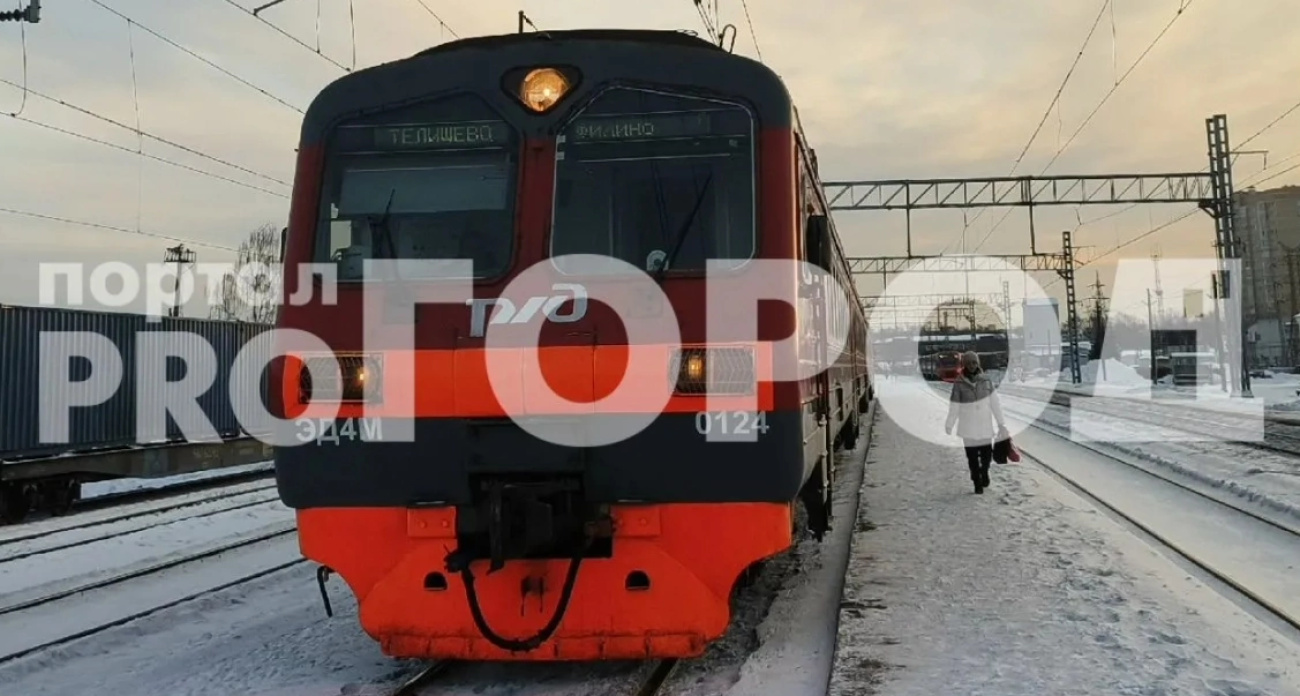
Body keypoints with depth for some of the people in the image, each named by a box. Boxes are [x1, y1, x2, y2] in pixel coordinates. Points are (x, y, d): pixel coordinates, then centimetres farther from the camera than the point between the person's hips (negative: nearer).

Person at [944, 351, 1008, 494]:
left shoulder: (986, 380, -6)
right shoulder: (959, 384, -13)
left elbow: (995, 403, -5)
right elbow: (954, 407, -6)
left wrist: (1001, 423, -6)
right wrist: (948, 425, 2)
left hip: (985, 424, 2)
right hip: (968, 427, -2)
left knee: (986, 454, 7)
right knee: (972, 456, 4)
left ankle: (984, 471, 39)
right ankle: (977, 483, 23)